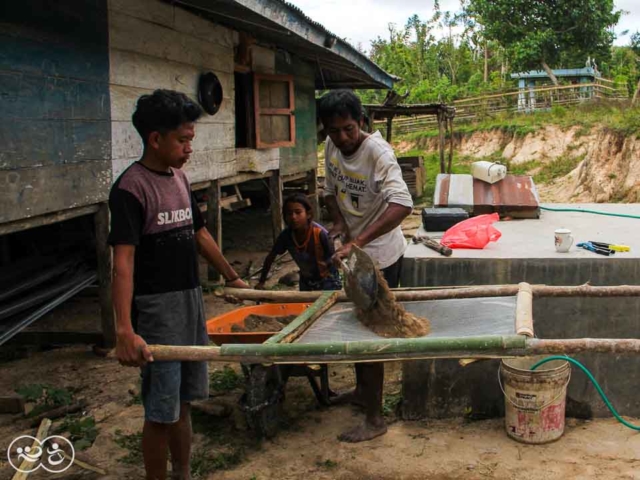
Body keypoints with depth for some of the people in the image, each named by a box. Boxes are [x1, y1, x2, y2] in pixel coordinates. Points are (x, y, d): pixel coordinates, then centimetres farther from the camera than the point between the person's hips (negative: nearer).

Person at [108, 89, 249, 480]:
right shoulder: (132, 188, -16)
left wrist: (232, 277, 28)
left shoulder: (179, 177, 9)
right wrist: (125, 331, -32)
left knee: (183, 402, 17)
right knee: (162, 412, 1)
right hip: (157, 307, -8)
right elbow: (123, 261, -24)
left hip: (192, 300, 8)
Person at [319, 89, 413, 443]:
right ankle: (362, 390, 41)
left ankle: (374, 419, 9)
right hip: (355, 252, 8)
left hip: (380, 254, -8)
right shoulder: (332, 147, -3)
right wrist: (338, 220, -8)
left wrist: (357, 241, -48)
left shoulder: (377, 152, -27)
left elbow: (402, 204, -41)